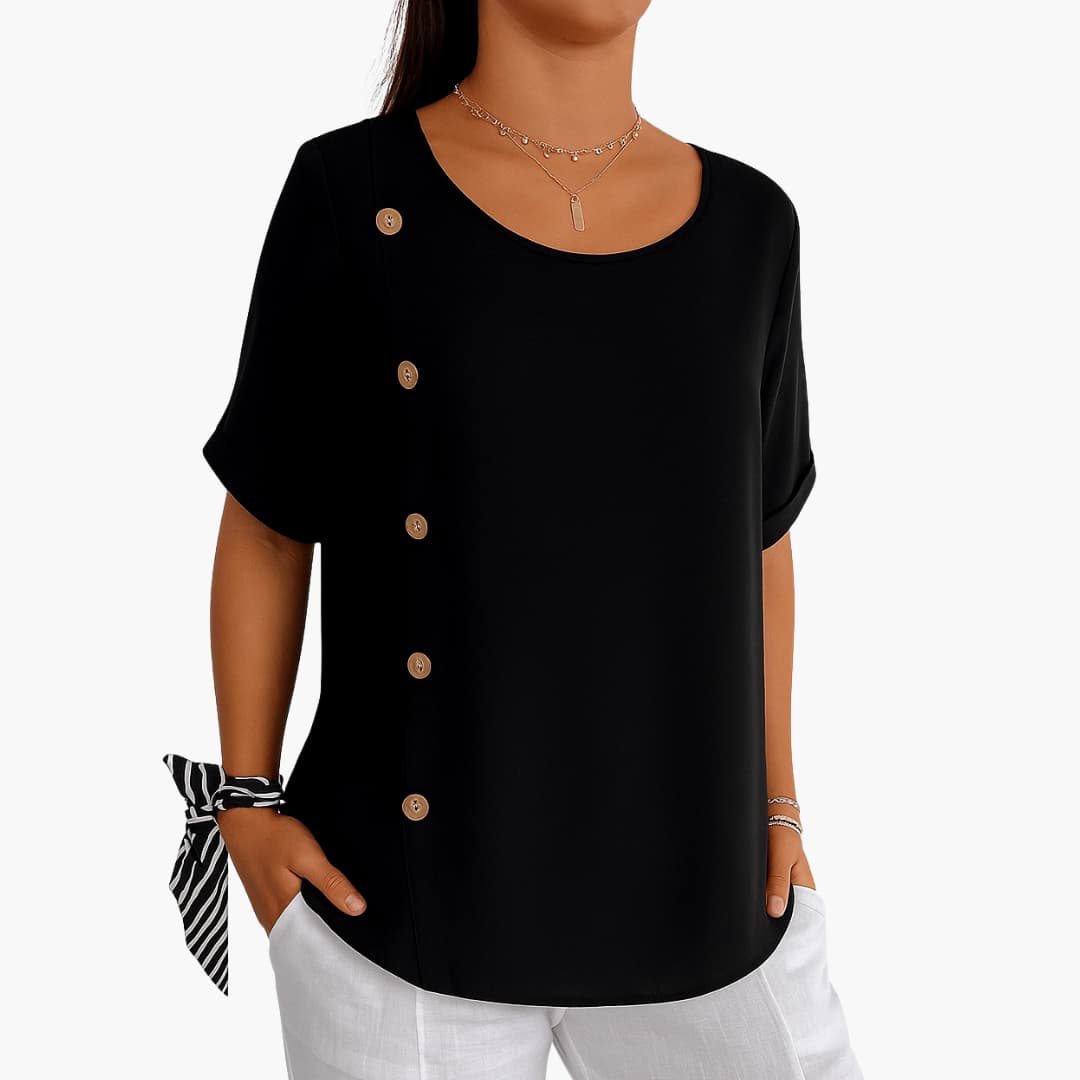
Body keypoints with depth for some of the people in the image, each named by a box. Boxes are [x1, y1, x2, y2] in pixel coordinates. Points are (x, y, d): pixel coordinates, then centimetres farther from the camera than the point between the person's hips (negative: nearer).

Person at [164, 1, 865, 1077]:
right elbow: (264, 528, 0)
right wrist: (247, 804, -2)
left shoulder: (745, 223, 2)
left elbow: (754, 535, 9)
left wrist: (776, 807, 8)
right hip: (403, 898, -2)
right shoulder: (351, 195, -7)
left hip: (682, 890, 3)